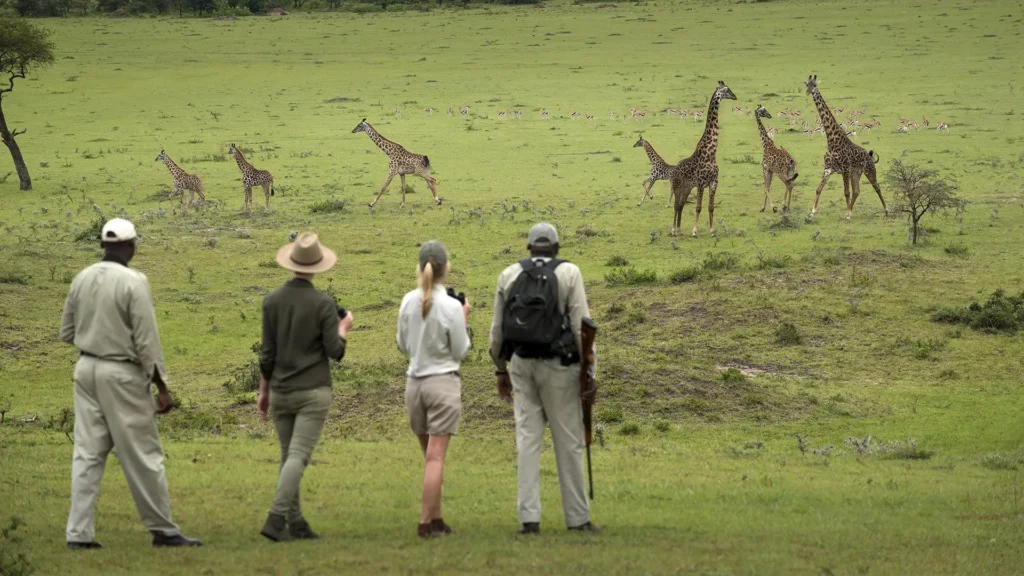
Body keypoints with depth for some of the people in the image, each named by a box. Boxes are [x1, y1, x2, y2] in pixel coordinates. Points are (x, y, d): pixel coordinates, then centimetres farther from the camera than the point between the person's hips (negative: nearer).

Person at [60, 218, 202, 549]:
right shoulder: (133, 282, -14)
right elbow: (147, 340, -15)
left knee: (87, 454, 8)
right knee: (142, 455, 3)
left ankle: (79, 533, 5)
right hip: (122, 373, -6)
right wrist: (162, 388, -10)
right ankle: (162, 530, 10)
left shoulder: (82, 279, 4)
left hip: (86, 369, 6)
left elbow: (67, 332, 12)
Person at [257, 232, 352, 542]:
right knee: (298, 456, -8)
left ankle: (295, 522, 11)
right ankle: (276, 517, -21)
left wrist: (263, 391, 13)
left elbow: (267, 352, 3)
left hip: (280, 391, 4)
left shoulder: (272, 301, 1)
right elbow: (335, 351, -9)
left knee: (289, 456, 13)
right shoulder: (323, 303, -9)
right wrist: (343, 328, 11)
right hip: (313, 391, -4)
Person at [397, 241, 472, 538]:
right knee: (436, 457, -3)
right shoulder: (451, 307, -13)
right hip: (443, 382, -5)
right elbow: (460, 352, -4)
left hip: (414, 383, 5)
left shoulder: (409, 302, 0)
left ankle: (436, 518, 13)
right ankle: (426, 522, -6)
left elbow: (403, 346, 10)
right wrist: (463, 320, 5)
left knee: (430, 455, 13)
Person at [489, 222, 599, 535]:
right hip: (559, 365, -3)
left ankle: (529, 518, 0)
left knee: (527, 439, 5)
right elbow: (581, 324, -10)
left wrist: (501, 370, 17)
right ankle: (578, 517, 9)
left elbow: (498, 329, 8)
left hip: (521, 363, 3)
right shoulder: (569, 273, -4)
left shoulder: (509, 275, 6)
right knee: (568, 441, 4)